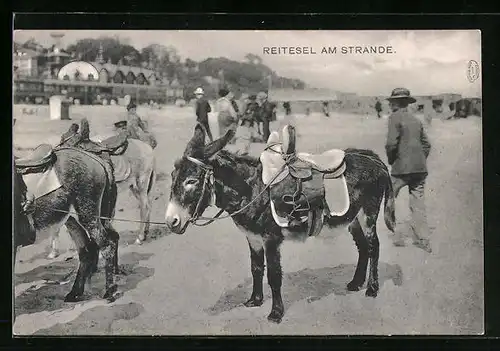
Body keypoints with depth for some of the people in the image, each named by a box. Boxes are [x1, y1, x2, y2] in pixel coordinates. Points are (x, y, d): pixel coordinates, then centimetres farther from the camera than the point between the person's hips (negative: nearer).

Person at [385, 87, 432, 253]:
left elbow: (391, 143, -15)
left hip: (401, 167, -7)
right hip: (420, 168, 7)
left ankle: (396, 238, 5)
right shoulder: (416, 120, 15)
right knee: (418, 203, 9)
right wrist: (420, 161, 19)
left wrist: (390, 160, 1)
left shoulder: (395, 117, -6)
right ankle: (423, 241, 9)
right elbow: (426, 144, 17)